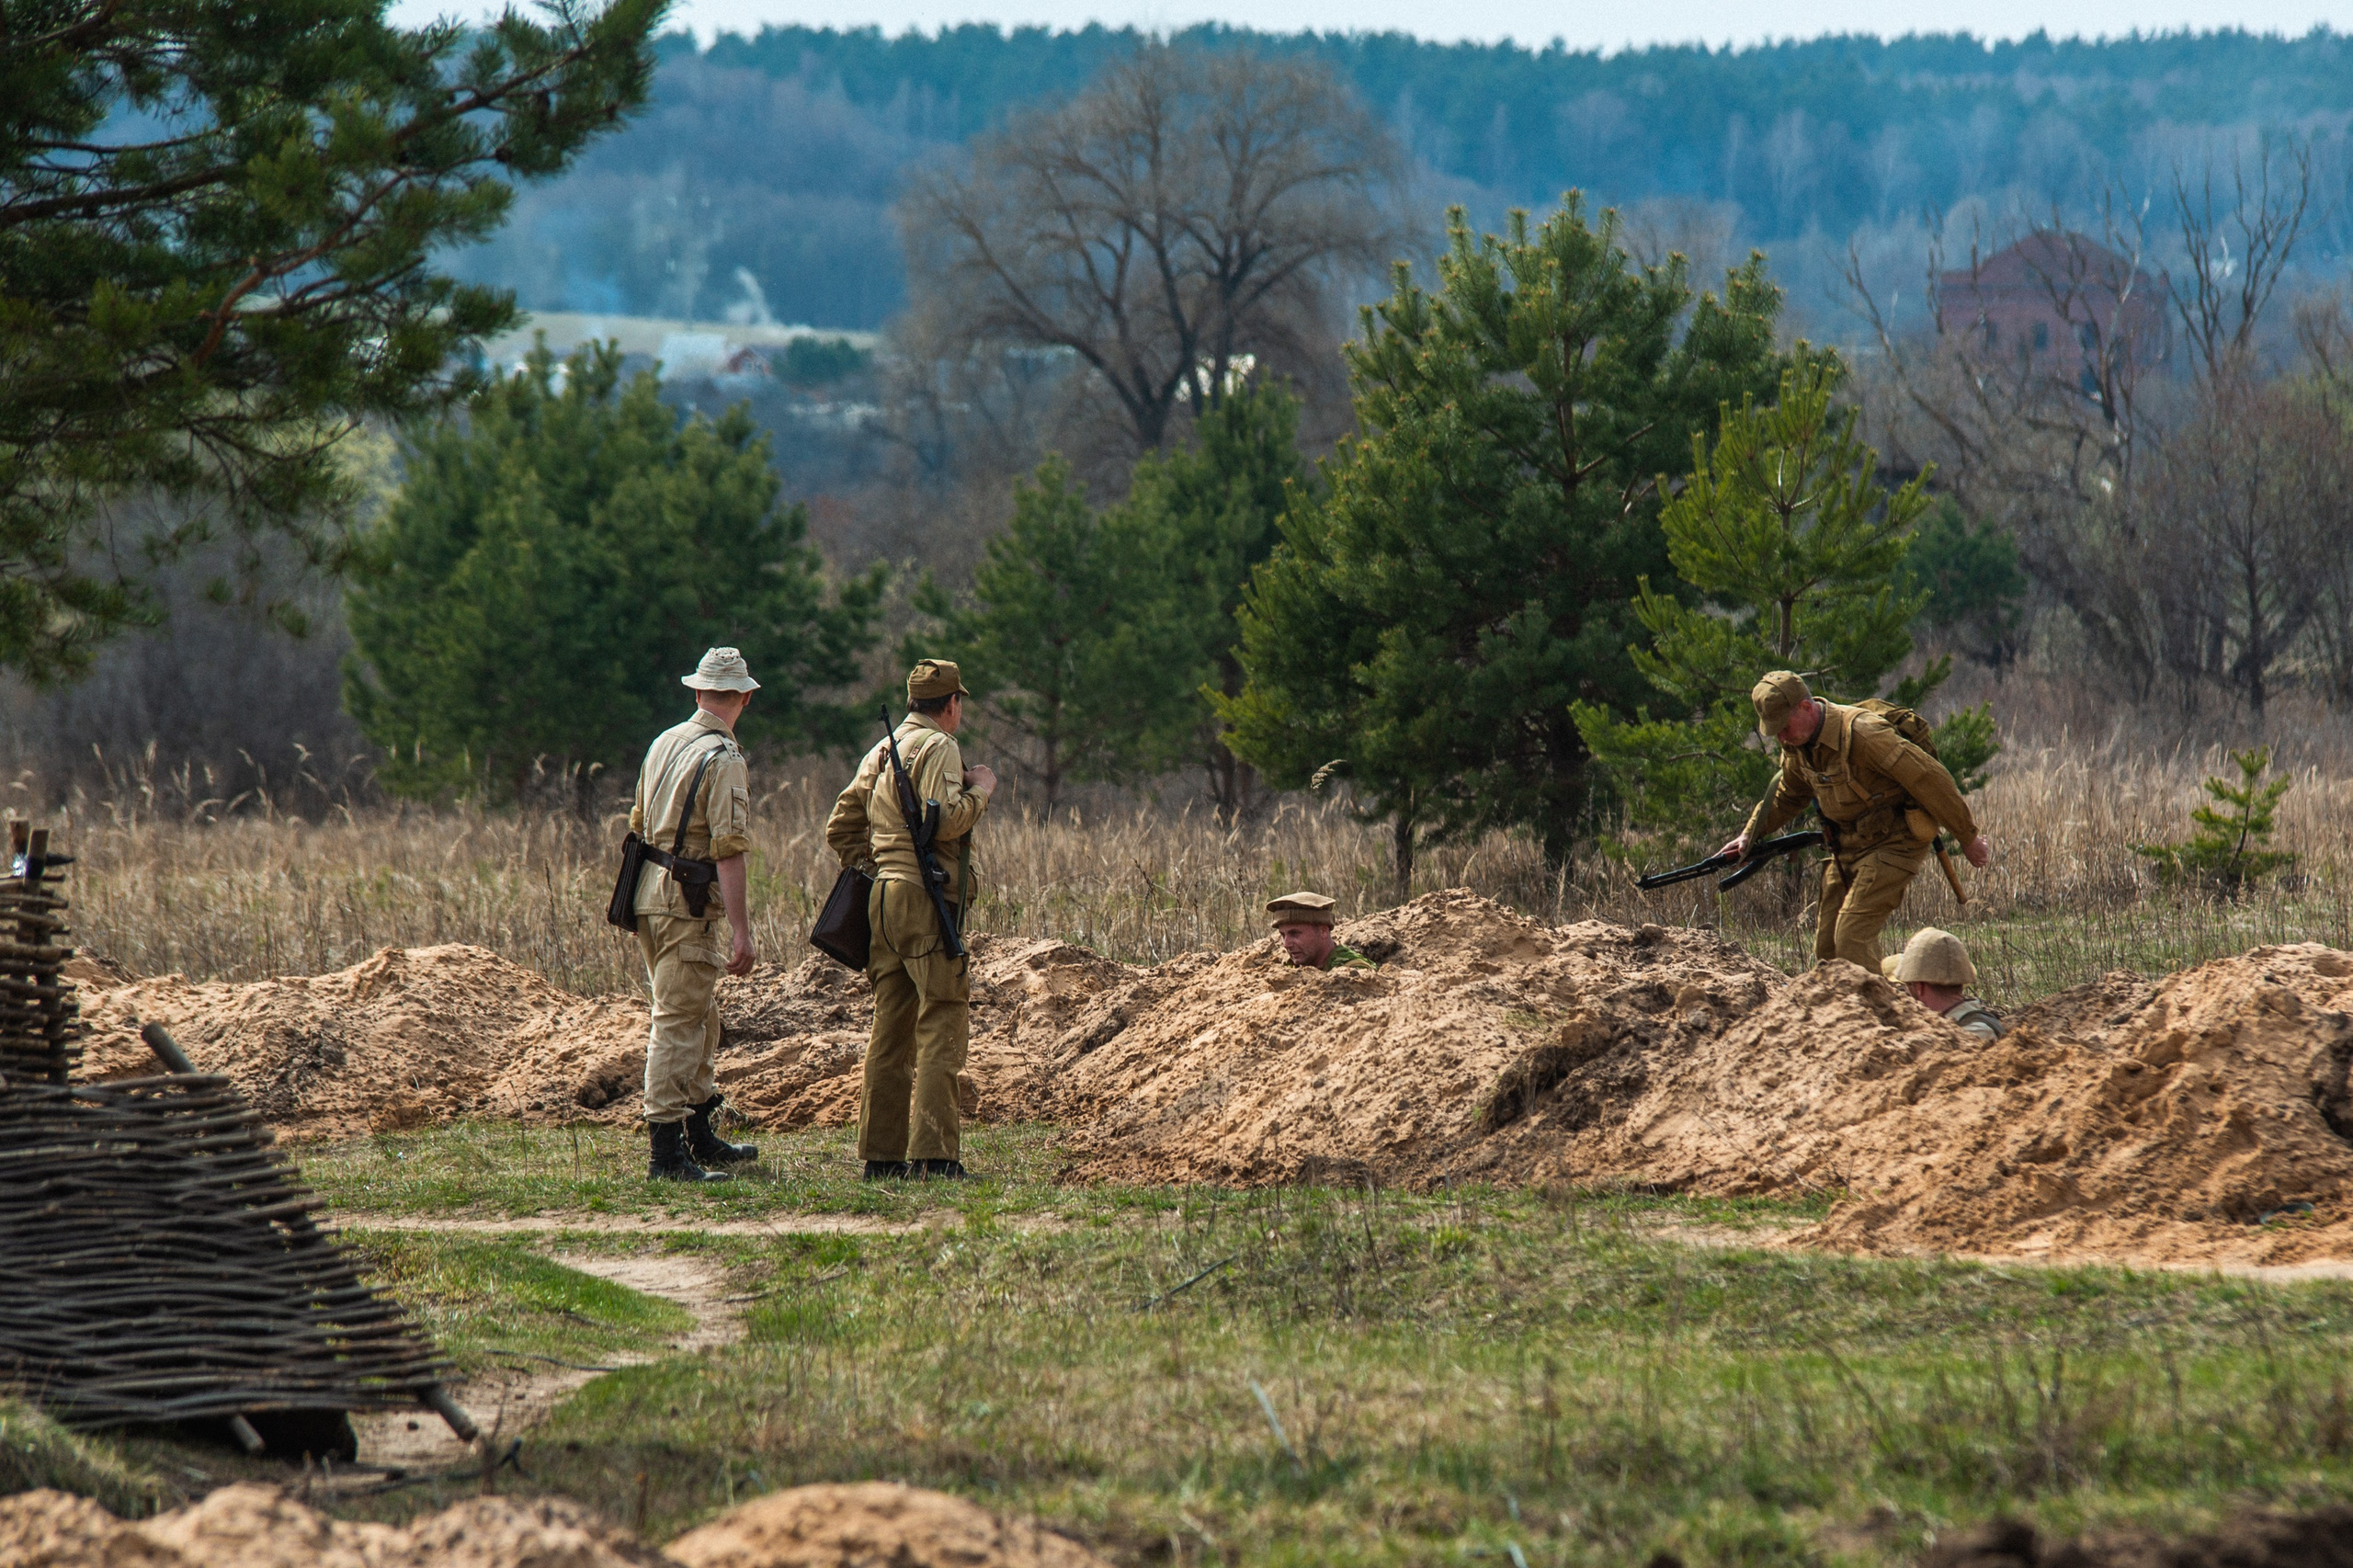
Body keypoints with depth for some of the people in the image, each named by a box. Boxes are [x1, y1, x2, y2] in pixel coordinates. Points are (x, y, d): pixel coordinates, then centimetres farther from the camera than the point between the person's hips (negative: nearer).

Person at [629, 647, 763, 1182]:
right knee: (679, 1023, -7)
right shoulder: (724, 759, -14)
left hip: (649, 895, 9)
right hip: (687, 903, -9)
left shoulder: (664, 743, 12)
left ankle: (700, 1138, 27)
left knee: (699, 1017, 19)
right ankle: (666, 1153, -8)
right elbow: (729, 850, -19)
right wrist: (740, 932, -20)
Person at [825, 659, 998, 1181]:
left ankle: (880, 1153, 12)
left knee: (891, 1030, 11)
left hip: (884, 897, 9)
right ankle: (932, 1155, -15)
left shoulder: (880, 752, 19)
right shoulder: (937, 747, -8)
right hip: (927, 901, -9)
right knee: (942, 1029, -9)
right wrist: (981, 787, -5)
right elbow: (947, 819, -21)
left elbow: (840, 829, 21)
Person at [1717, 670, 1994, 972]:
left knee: (1852, 937, -19)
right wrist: (1750, 835, 13)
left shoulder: (1862, 733, -26)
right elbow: (1784, 797, 24)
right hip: (1848, 848, 8)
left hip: (1892, 843, -8)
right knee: (1826, 945, 6)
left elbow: (1929, 778, -22)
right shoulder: (1797, 747, 2)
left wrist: (1968, 838, -15)